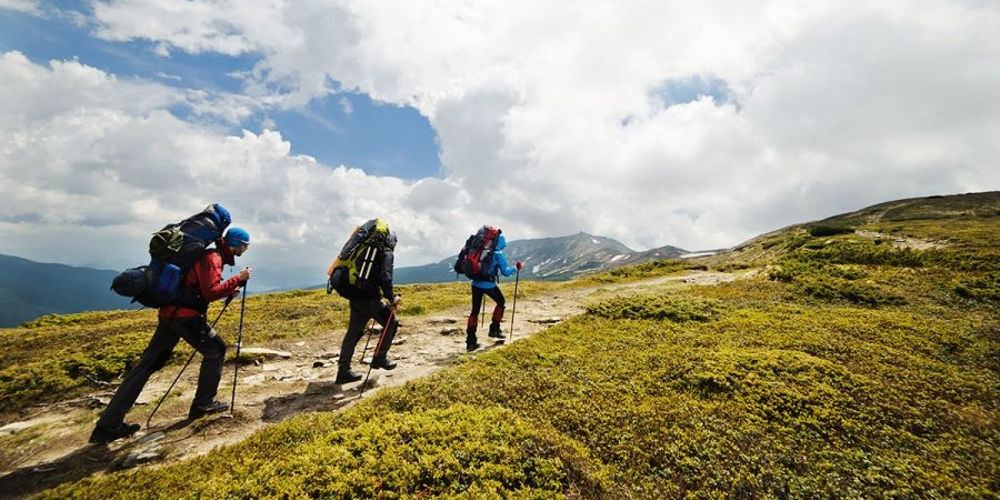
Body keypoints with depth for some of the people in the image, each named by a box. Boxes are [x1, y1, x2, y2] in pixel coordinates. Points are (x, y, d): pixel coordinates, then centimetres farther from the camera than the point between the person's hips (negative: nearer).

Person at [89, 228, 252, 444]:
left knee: (147, 364, 9)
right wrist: (237, 279, -16)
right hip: (185, 315, -9)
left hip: (170, 312, 9)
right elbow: (211, 292, -21)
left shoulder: (210, 255, 18)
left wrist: (229, 290, 15)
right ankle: (203, 404, 9)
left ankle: (108, 425, 13)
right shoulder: (212, 258, -14)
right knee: (215, 350, 3)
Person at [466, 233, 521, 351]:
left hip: (476, 284, 5)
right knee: (501, 302, 22)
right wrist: (515, 268, 11)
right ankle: (494, 329, 23)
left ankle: (470, 341, 6)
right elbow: (506, 271, -6)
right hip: (489, 285, -4)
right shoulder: (498, 254, -5)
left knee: (475, 311, 9)